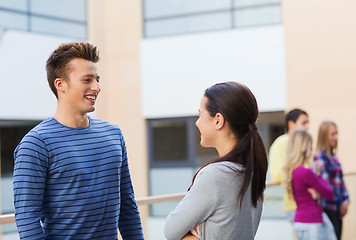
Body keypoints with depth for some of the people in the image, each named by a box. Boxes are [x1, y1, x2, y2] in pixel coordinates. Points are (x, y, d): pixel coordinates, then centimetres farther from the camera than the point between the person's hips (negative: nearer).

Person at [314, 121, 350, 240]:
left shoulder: (333, 156, 16)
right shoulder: (320, 156, -11)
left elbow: (340, 180, 15)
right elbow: (326, 183, -14)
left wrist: (345, 200, 3)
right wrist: (340, 204, -10)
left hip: (338, 208, 8)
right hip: (328, 207, -8)